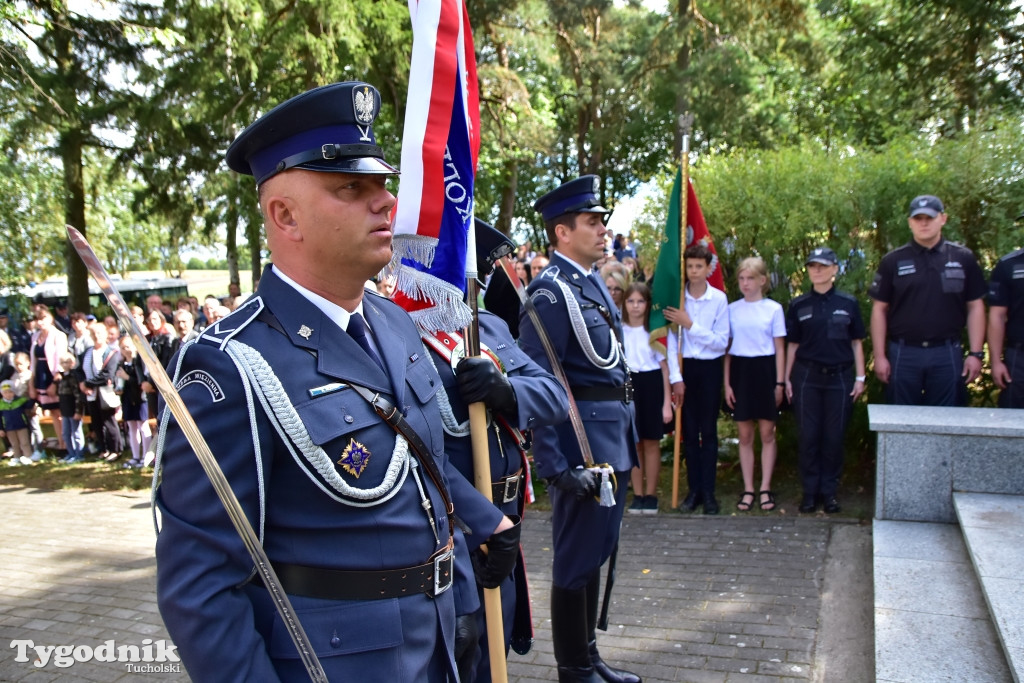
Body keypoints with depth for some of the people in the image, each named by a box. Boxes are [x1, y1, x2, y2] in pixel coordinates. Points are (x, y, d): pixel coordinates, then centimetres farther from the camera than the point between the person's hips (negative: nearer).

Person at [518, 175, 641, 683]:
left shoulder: (594, 283, 13)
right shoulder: (551, 291, -16)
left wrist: (626, 435, 16)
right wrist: (553, 465, -21)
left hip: (612, 436, 9)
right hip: (581, 436, -9)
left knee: (597, 549, 19)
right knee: (577, 556, 4)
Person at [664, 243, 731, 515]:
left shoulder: (719, 299, -7)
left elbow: (721, 341, -9)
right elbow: (671, 339, -5)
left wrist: (690, 324, -17)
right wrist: (676, 377, -8)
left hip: (710, 369, -1)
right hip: (685, 368, 1)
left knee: (708, 431, 5)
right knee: (689, 431, 9)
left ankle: (708, 492, 13)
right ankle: (693, 489, 18)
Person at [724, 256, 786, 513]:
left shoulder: (773, 308, -1)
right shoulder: (732, 309, 5)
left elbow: (779, 349, 1)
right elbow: (726, 348, 6)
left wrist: (779, 383, -4)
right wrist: (727, 383, 1)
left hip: (765, 370, -2)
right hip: (740, 371, 2)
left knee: (767, 433, 4)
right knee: (745, 435, 6)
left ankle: (765, 489, 12)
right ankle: (748, 489, 13)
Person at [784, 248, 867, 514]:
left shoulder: (848, 303, 4)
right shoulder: (798, 305, 5)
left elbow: (857, 342, 7)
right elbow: (792, 344, 7)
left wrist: (860, 377, 3)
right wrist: (787, 378, 4)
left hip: (839, 376, 0)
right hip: (807, 375, 0)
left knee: (834, 436, 4)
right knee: (809, 436, 2)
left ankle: (829, 491, 16)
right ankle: (810, 490, 12)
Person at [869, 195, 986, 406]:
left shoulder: (963, 258, 5)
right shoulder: (893, 261, 3)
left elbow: (975, 307, 6)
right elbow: (879, 309, 3)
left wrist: (976, 353, 0)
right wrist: (879, 356, -3)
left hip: (948, 354, 0)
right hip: (904, 354, 0)